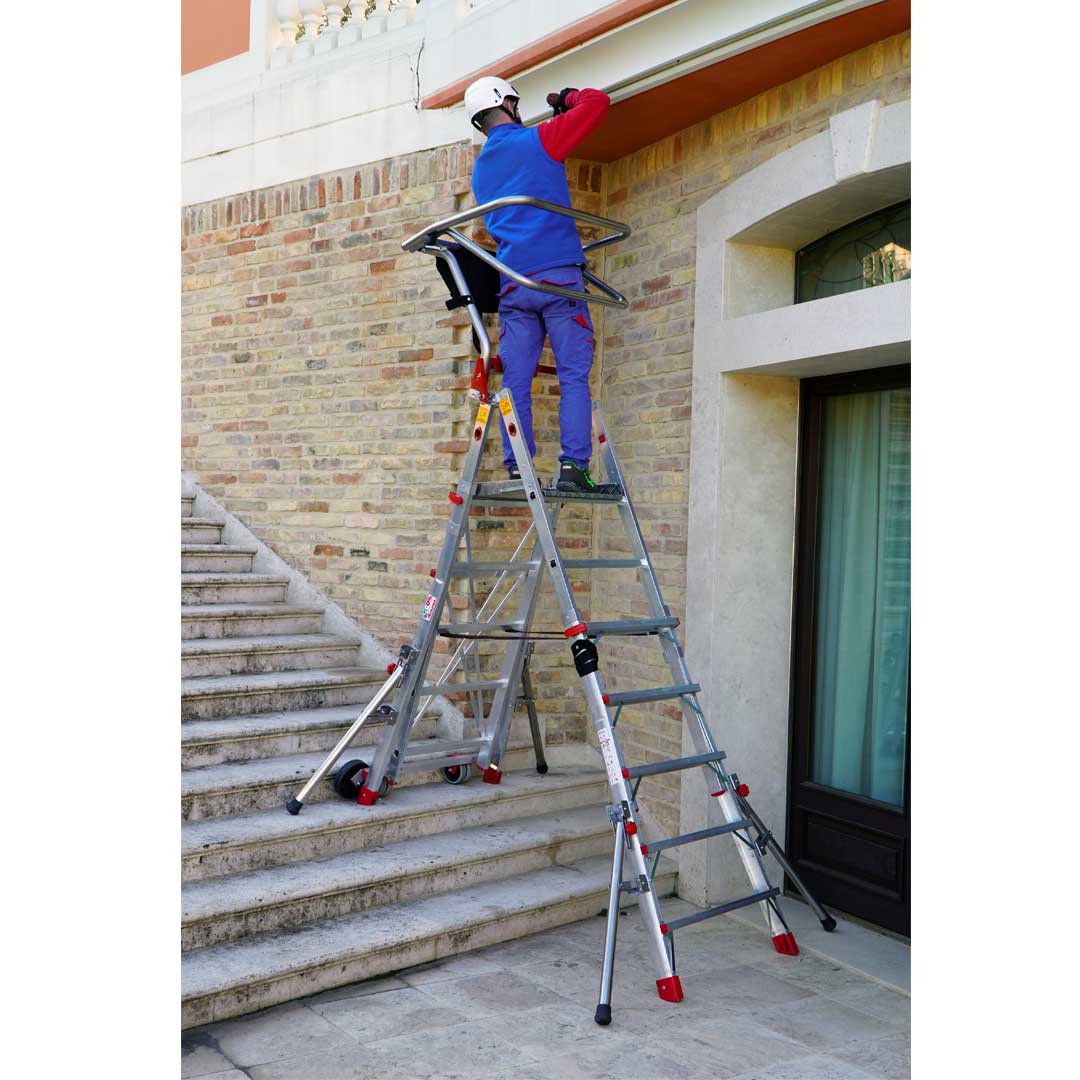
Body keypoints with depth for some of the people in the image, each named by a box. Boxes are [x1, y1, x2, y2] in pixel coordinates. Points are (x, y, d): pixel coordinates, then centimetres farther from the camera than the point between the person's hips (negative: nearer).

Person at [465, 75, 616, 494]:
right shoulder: (537, 140, 4)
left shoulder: (480, 169, 22)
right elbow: (598, 102, 4)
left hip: (511, 283, 5)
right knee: (574, 376, -5)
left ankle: (517, 471, -1)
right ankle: (573, 466, -12)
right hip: (557, 273, -5)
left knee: (516, 381, 3)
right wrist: (569, 98, 23)